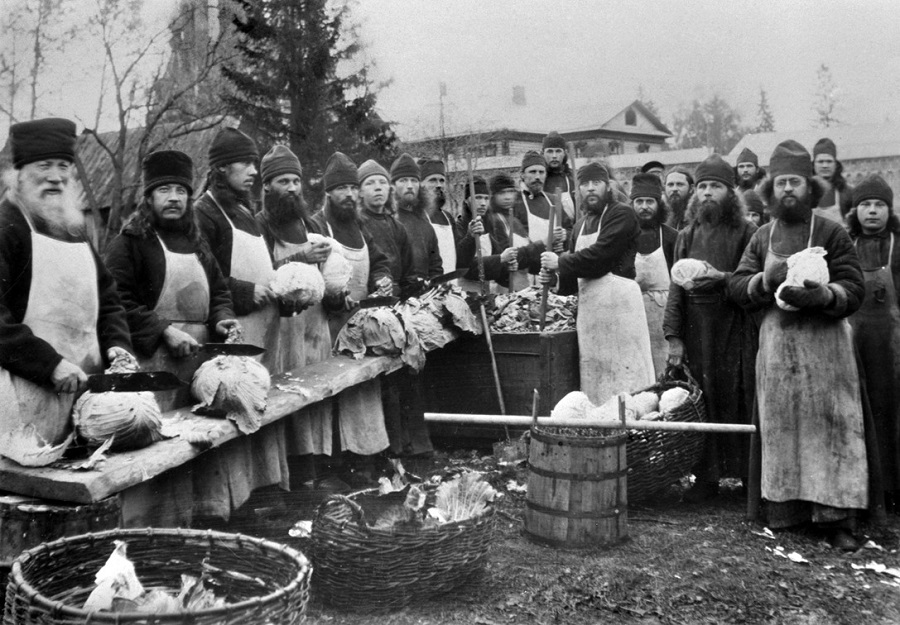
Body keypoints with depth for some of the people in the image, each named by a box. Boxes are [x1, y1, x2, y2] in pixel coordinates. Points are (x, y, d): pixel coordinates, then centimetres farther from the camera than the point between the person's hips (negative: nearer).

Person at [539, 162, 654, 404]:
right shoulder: (581, 225, 20)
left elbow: (599, 256, -16)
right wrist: (555, 277, 1)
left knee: (624, 376, -6)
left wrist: (560, 262, -6)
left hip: (618, 300, -8)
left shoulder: (622, 215, -5)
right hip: (588, 305, 8)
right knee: (593, 377, 8)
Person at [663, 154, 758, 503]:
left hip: (735, 331, -3)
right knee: (701, 404, 4)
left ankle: (748, 474, 11)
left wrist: (722, 277, -19)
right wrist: (674, 336, 1)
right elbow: (676, 287, 8)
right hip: (695, 330, 3)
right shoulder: (687, 235, 12)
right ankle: (706, 477, 12)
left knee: (738, 402, -2)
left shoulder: (747, 233, 0)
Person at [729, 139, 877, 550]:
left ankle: (836, 517, 1)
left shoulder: (833, 234, 0)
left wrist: (823, 294, -24)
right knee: (779, 427, 6)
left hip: (825, 344, -3)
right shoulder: (762, 237, 12)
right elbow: (737, 285, 5)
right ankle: (785, 508, 15)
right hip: (775, 343, 3)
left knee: (830, 427, -4)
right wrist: (765, 280, -14)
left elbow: (854, 290, -5)